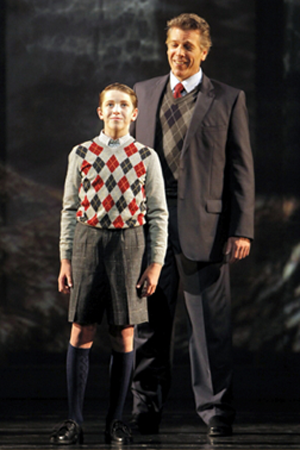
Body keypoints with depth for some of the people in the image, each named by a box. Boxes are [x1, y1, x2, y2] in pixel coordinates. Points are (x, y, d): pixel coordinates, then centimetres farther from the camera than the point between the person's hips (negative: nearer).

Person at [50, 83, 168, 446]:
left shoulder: (146, 158, 5)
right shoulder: (81, 154, 6)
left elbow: (158, 214, 5)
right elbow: (70, 209, 8)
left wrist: (156, 264, -1)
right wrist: (66, 259, 4)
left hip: (128, 243, 0)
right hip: (87, 240, 0)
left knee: (124, 335, 3)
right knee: (81, 332, -1)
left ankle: (115, 421, 11)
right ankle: (74, 422, 2)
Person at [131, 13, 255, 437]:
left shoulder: (229, 100, 4)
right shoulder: (143, 94, 13)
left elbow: (241, 168, 1)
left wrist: (242, 229, -6)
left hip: (205, 227, -3)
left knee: (211, 324, -2)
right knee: (149, 325, 8)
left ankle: (217, 412, 5)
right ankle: (146, 410, 16)